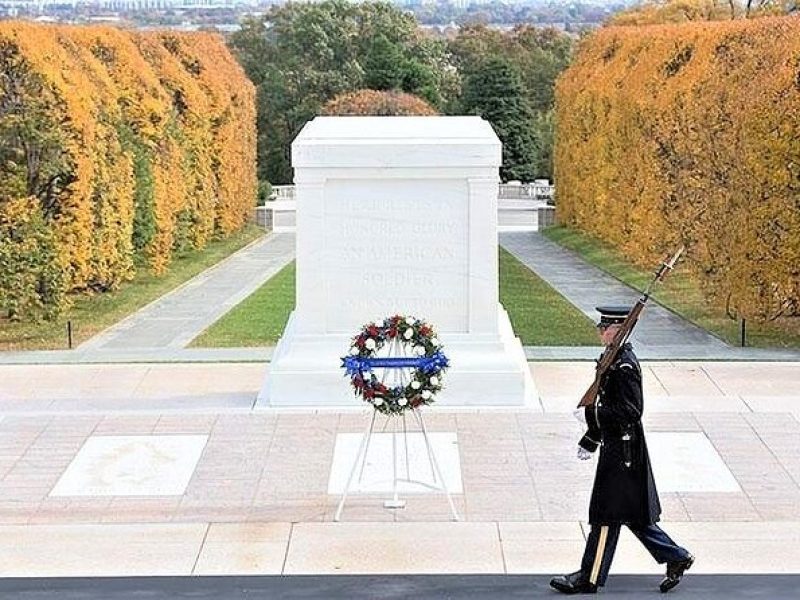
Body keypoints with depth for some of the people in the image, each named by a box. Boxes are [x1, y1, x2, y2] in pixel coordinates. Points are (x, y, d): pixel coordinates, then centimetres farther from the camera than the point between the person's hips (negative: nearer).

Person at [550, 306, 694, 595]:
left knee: (606, 515, 0)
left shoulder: (624, 366, -20)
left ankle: (590, 578, 8)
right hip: (618, 447, 10)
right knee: (633, 514, 16)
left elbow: (630, 411, -25)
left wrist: (590, 414, -20)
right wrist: (589, 440, 21)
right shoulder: (615, 359, 11)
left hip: (621, 451, -10)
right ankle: (676, 557, 24)